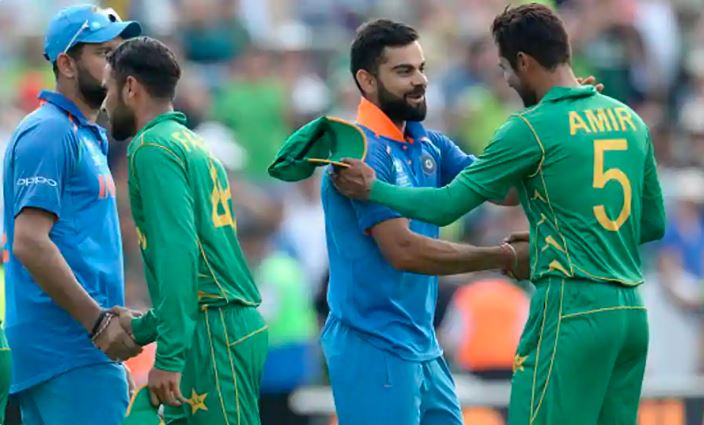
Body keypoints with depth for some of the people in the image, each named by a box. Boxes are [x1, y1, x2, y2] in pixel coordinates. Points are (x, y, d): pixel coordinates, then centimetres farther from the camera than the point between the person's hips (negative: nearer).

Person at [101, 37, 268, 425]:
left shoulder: (153, 149, -7)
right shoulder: (192, 145, 21)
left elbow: (177, 253, -18)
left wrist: (169, 356, -20)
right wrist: (141, 327, 27)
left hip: (213, 334, -9)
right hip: (236, 322, 9)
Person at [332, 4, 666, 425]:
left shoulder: (532, 128, -7)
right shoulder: (630, 120, 11)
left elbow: (447, 205, -4)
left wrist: (371, 189, 10)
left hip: (572, 309, -7)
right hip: (632, 311, 7)